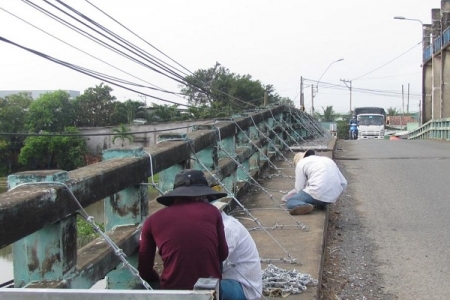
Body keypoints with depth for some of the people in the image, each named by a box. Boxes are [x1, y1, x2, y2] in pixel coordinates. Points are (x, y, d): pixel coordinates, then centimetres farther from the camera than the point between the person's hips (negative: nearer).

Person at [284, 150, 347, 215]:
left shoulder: (301, 163, 11)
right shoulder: (328, 160, 27)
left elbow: (299, 188, 5)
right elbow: (343, 183, 21)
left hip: (317, 194, -6)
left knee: (289, 201, 12)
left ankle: (304, 206, -20)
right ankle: (321, 204, 11)